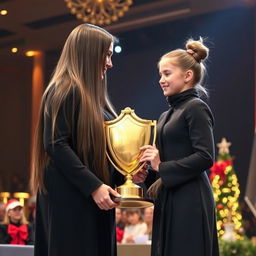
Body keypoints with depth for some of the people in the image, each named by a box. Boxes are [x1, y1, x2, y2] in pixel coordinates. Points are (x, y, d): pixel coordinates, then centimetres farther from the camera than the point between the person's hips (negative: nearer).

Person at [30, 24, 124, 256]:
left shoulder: (91, 94, 20)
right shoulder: (65, 90, -9)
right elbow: (55, 145, -19)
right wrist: (94, 186, -22)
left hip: (92, 197, 9)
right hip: (71, 198, -9)